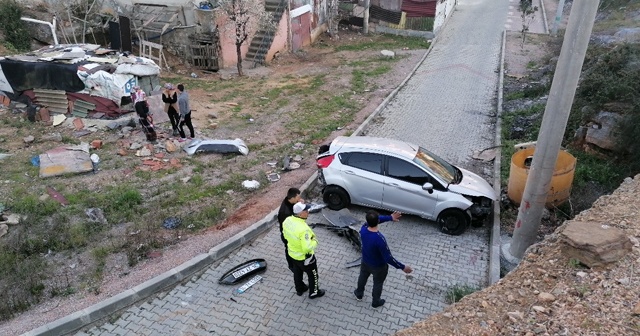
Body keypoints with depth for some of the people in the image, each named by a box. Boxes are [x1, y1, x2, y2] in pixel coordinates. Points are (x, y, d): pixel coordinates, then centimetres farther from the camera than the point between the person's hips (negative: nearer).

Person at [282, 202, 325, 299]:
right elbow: (307, 247, -35)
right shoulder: (303, 229, -39)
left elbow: (285, 235, 2)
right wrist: (315, 241, -18)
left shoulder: (287, 220, -15)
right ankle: (314, 292, 41)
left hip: (292, 253, 7)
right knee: (313, 275, 20)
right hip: (305, 257, -7)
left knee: (297, 272, 30)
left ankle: (299, 289, 52)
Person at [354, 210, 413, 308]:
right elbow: (388, 258, -33)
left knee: (363, 277, 33)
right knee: (378, 283, 25)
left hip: (365, 261, 4)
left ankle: (359, 294, 59)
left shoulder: (363, 229, -26)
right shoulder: (380, 239, -42)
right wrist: (402, 267, -22)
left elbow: (372, 221, -4)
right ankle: (375, 302, 50)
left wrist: (390, 218, -3)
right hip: (378, 266, -4)